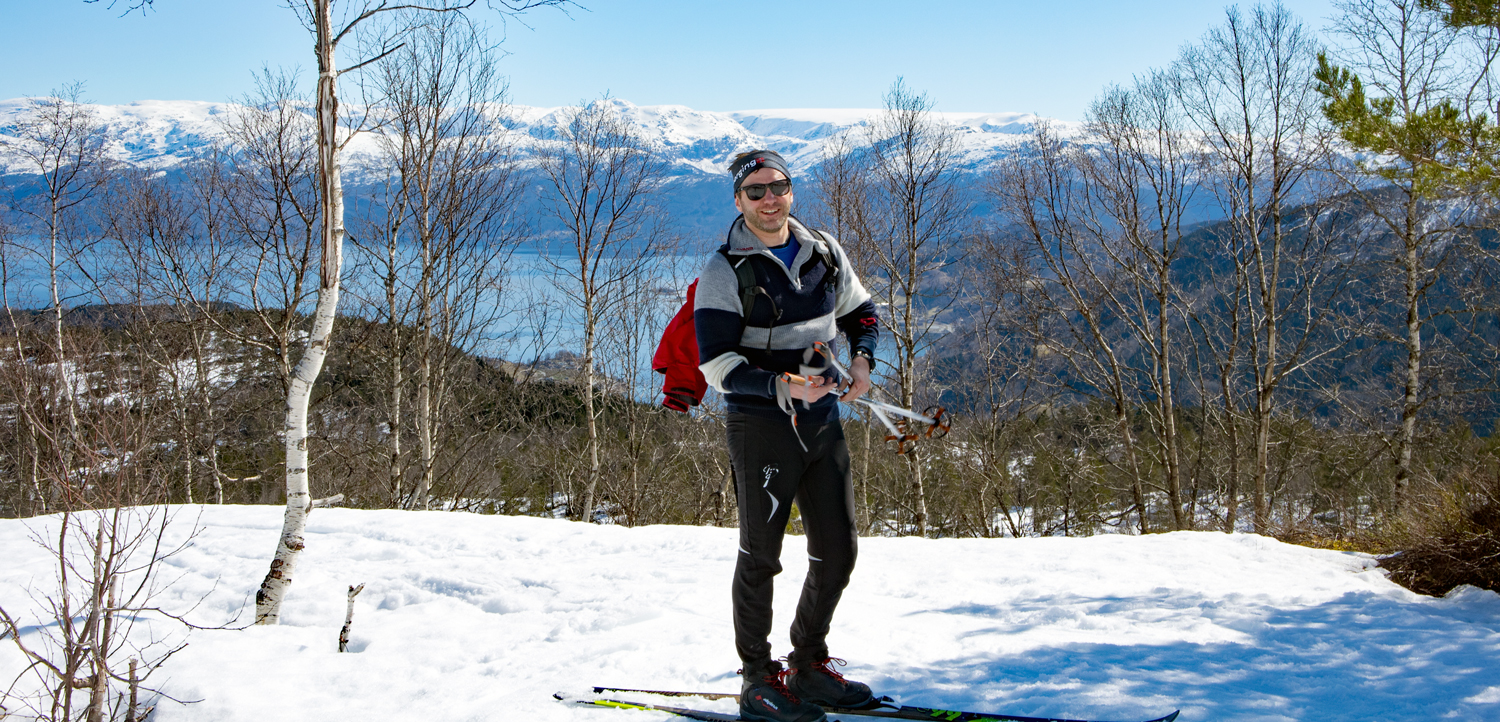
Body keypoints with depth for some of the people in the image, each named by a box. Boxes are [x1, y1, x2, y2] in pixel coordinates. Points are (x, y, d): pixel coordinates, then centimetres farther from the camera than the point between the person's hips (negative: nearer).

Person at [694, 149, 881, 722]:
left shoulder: (824, 252, 7)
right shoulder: (725, 271, -9)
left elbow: (860, 313, 20)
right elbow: (716, 365, -14)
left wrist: (862, 358, -1)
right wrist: (783, 386, -26)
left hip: (824, 420, 6)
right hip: (761, 424, -5)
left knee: (838, 552, 10)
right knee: (761, 556, 2)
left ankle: (809, 664, 27)